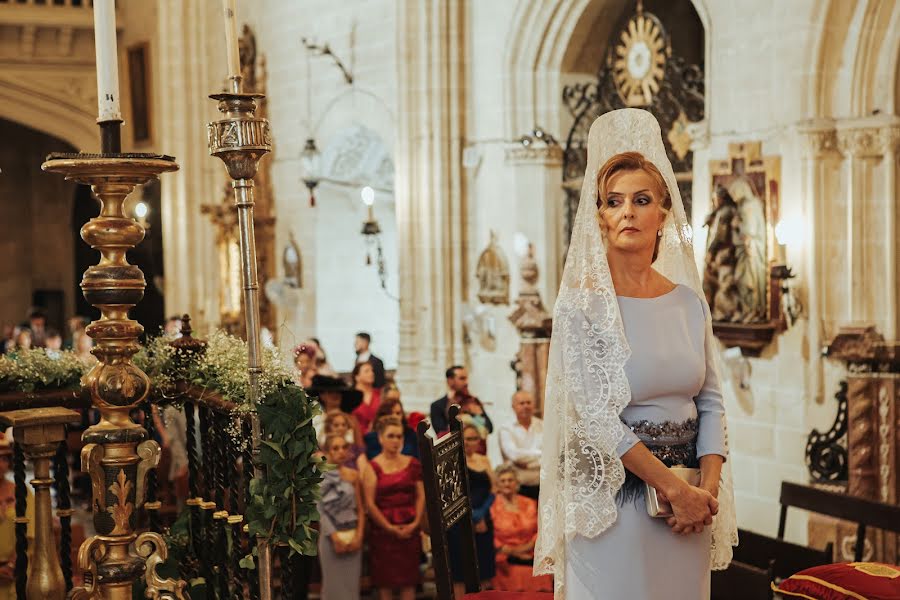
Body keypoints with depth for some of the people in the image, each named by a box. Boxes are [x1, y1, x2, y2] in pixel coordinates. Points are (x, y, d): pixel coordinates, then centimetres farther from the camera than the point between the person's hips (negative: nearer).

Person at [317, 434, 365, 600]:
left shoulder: (353, 475, 8)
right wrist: (335, 537, -14)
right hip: (331, 537, -3)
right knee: (334, 585, 0)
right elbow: (321, 509, -9)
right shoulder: (320, 476, -3)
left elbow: (360, 508, 9)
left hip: (353, 537, 4)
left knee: (351, 585, 5)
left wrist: (359, 536, -4)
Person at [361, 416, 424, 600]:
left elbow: (421, 496, 7)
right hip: (383, 530, -3)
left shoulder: (412, 464, 8)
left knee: (409, 580, 5)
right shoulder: (373, 467, -3)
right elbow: (370, 503, -8)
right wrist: (391, 528, -10)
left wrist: (416, 522, -7)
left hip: (409, 529, 3)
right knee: (385, 581, 2)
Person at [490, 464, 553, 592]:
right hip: (508, 562, -2)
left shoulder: (529, 504, 14)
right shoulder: (493, 508, 4)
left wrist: (529, 546, -6)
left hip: (535, 561, 3)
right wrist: (511, 551, -9)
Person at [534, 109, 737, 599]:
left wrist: (708, 486, -7)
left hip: (689, 502, 5)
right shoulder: (582, 304, -10)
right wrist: (674, 489, -16)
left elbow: (710, 402, 7)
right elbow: (594, 416, -16)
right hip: (614, 498, -5)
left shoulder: (690, 300, 5)